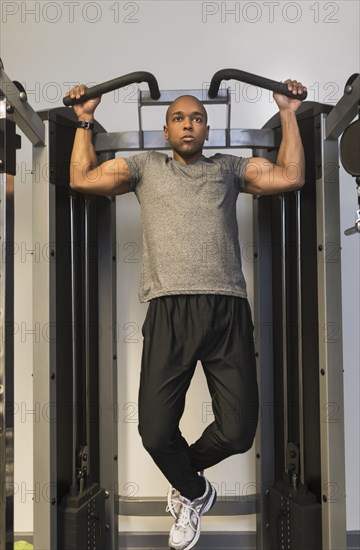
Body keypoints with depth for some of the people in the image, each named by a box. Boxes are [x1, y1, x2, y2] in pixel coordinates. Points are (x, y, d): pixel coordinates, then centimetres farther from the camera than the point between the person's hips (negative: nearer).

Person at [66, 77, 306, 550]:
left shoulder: (230, 167, 22)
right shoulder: (145, 166, 20)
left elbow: (291, 177, 13)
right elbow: (82, 179, 14)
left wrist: (288, 113, 18)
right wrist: (85, 119, 20)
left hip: (227, 308, 1)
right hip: (169, 309, 0)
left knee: (238, 431, -4)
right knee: (155, 431, -7)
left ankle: (185, 474, 31)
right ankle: (194, 493, 28)